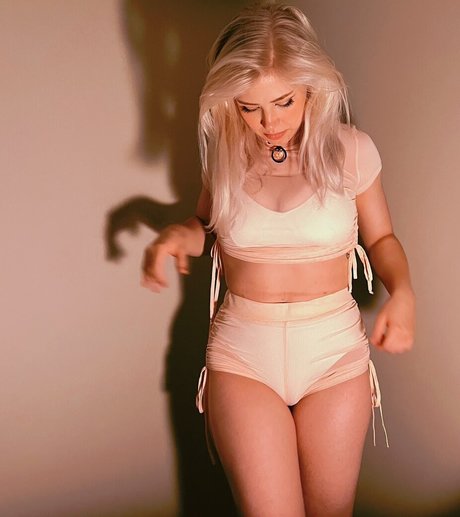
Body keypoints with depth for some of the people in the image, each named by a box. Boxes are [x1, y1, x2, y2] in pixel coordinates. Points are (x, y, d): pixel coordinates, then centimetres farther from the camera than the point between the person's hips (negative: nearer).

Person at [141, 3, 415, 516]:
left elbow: (381, 237, 7)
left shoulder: (351, 149, -6)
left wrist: (401, 292, -12)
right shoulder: (225, 151, -2)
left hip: (335, 350, 0)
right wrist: (177, 234, -8)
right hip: (242, 352, 0)